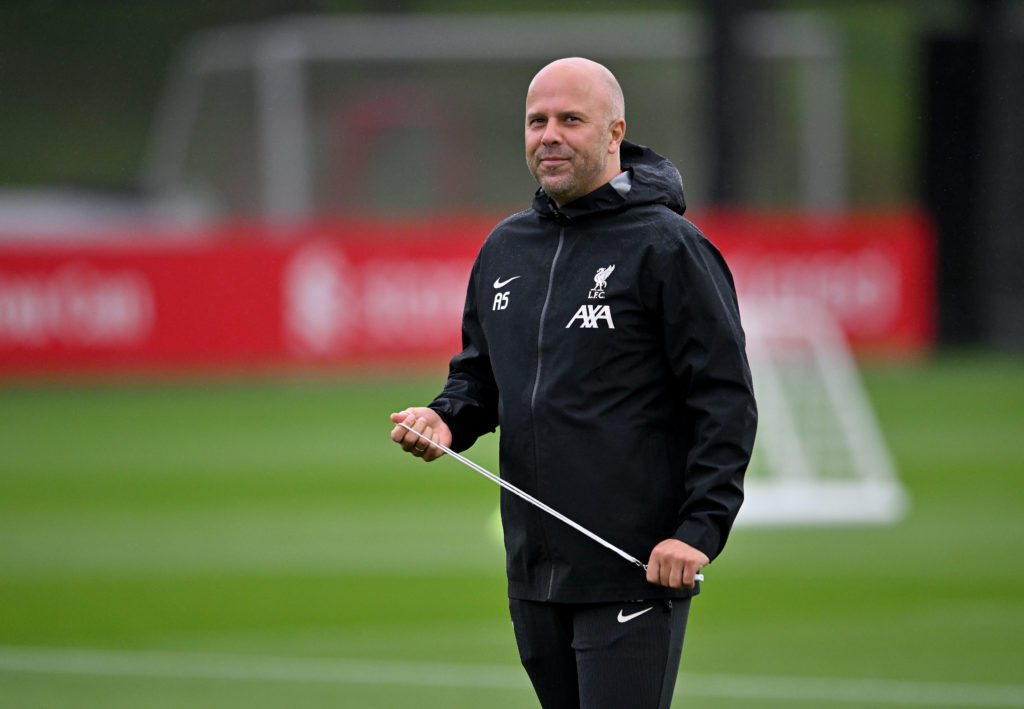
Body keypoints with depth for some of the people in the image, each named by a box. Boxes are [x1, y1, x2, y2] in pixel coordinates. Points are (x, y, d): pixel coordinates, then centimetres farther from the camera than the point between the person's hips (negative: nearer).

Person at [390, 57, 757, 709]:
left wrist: (701, 528, -18)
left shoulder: (667, 246, -7)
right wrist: (447, 419, 3)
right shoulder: (504, 249, 14)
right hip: (533, 572, 7)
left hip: (636, 575, -7)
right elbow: (478, 373, 26)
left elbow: (726, 400, -9)